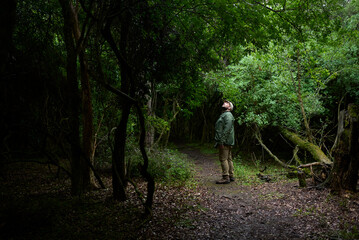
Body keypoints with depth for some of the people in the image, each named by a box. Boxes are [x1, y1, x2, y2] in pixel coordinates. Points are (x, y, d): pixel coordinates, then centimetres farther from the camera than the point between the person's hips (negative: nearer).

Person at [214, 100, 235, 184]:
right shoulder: (223, 115, 23)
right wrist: (220, 141, 20)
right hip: (226, 142, 10)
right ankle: (231, 176, 19)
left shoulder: (228, 115, -10)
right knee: (228, 159, 12)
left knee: (223, 159, -9)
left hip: (225, 142, -10)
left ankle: (226, 177, -7)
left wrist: (221, 141, -24)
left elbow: (227, 129, -21)